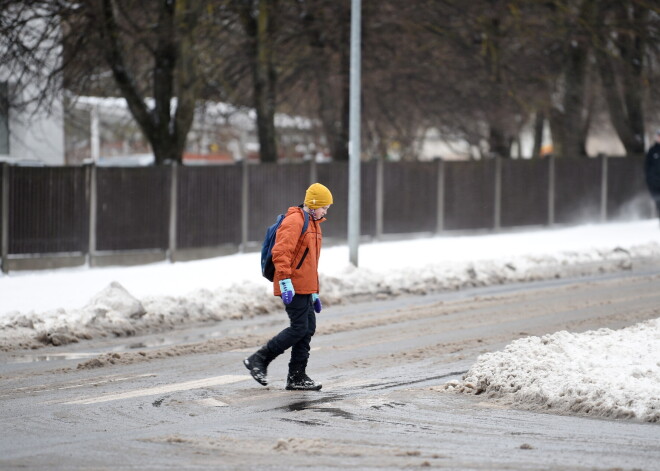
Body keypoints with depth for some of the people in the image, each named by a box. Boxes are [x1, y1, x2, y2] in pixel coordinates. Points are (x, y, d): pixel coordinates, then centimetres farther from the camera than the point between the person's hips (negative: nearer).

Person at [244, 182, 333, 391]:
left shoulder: (314, 224, 21)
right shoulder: (294, 221, -11)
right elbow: (281, 253, -21)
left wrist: (315, 292, 26)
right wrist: (285, 282, -27)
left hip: (305, 288, 10)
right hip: (293, 288, -10)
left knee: (308, 329, 6)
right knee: (299, 328, -12)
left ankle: (297, 377, 10)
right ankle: (258, 360, -3)